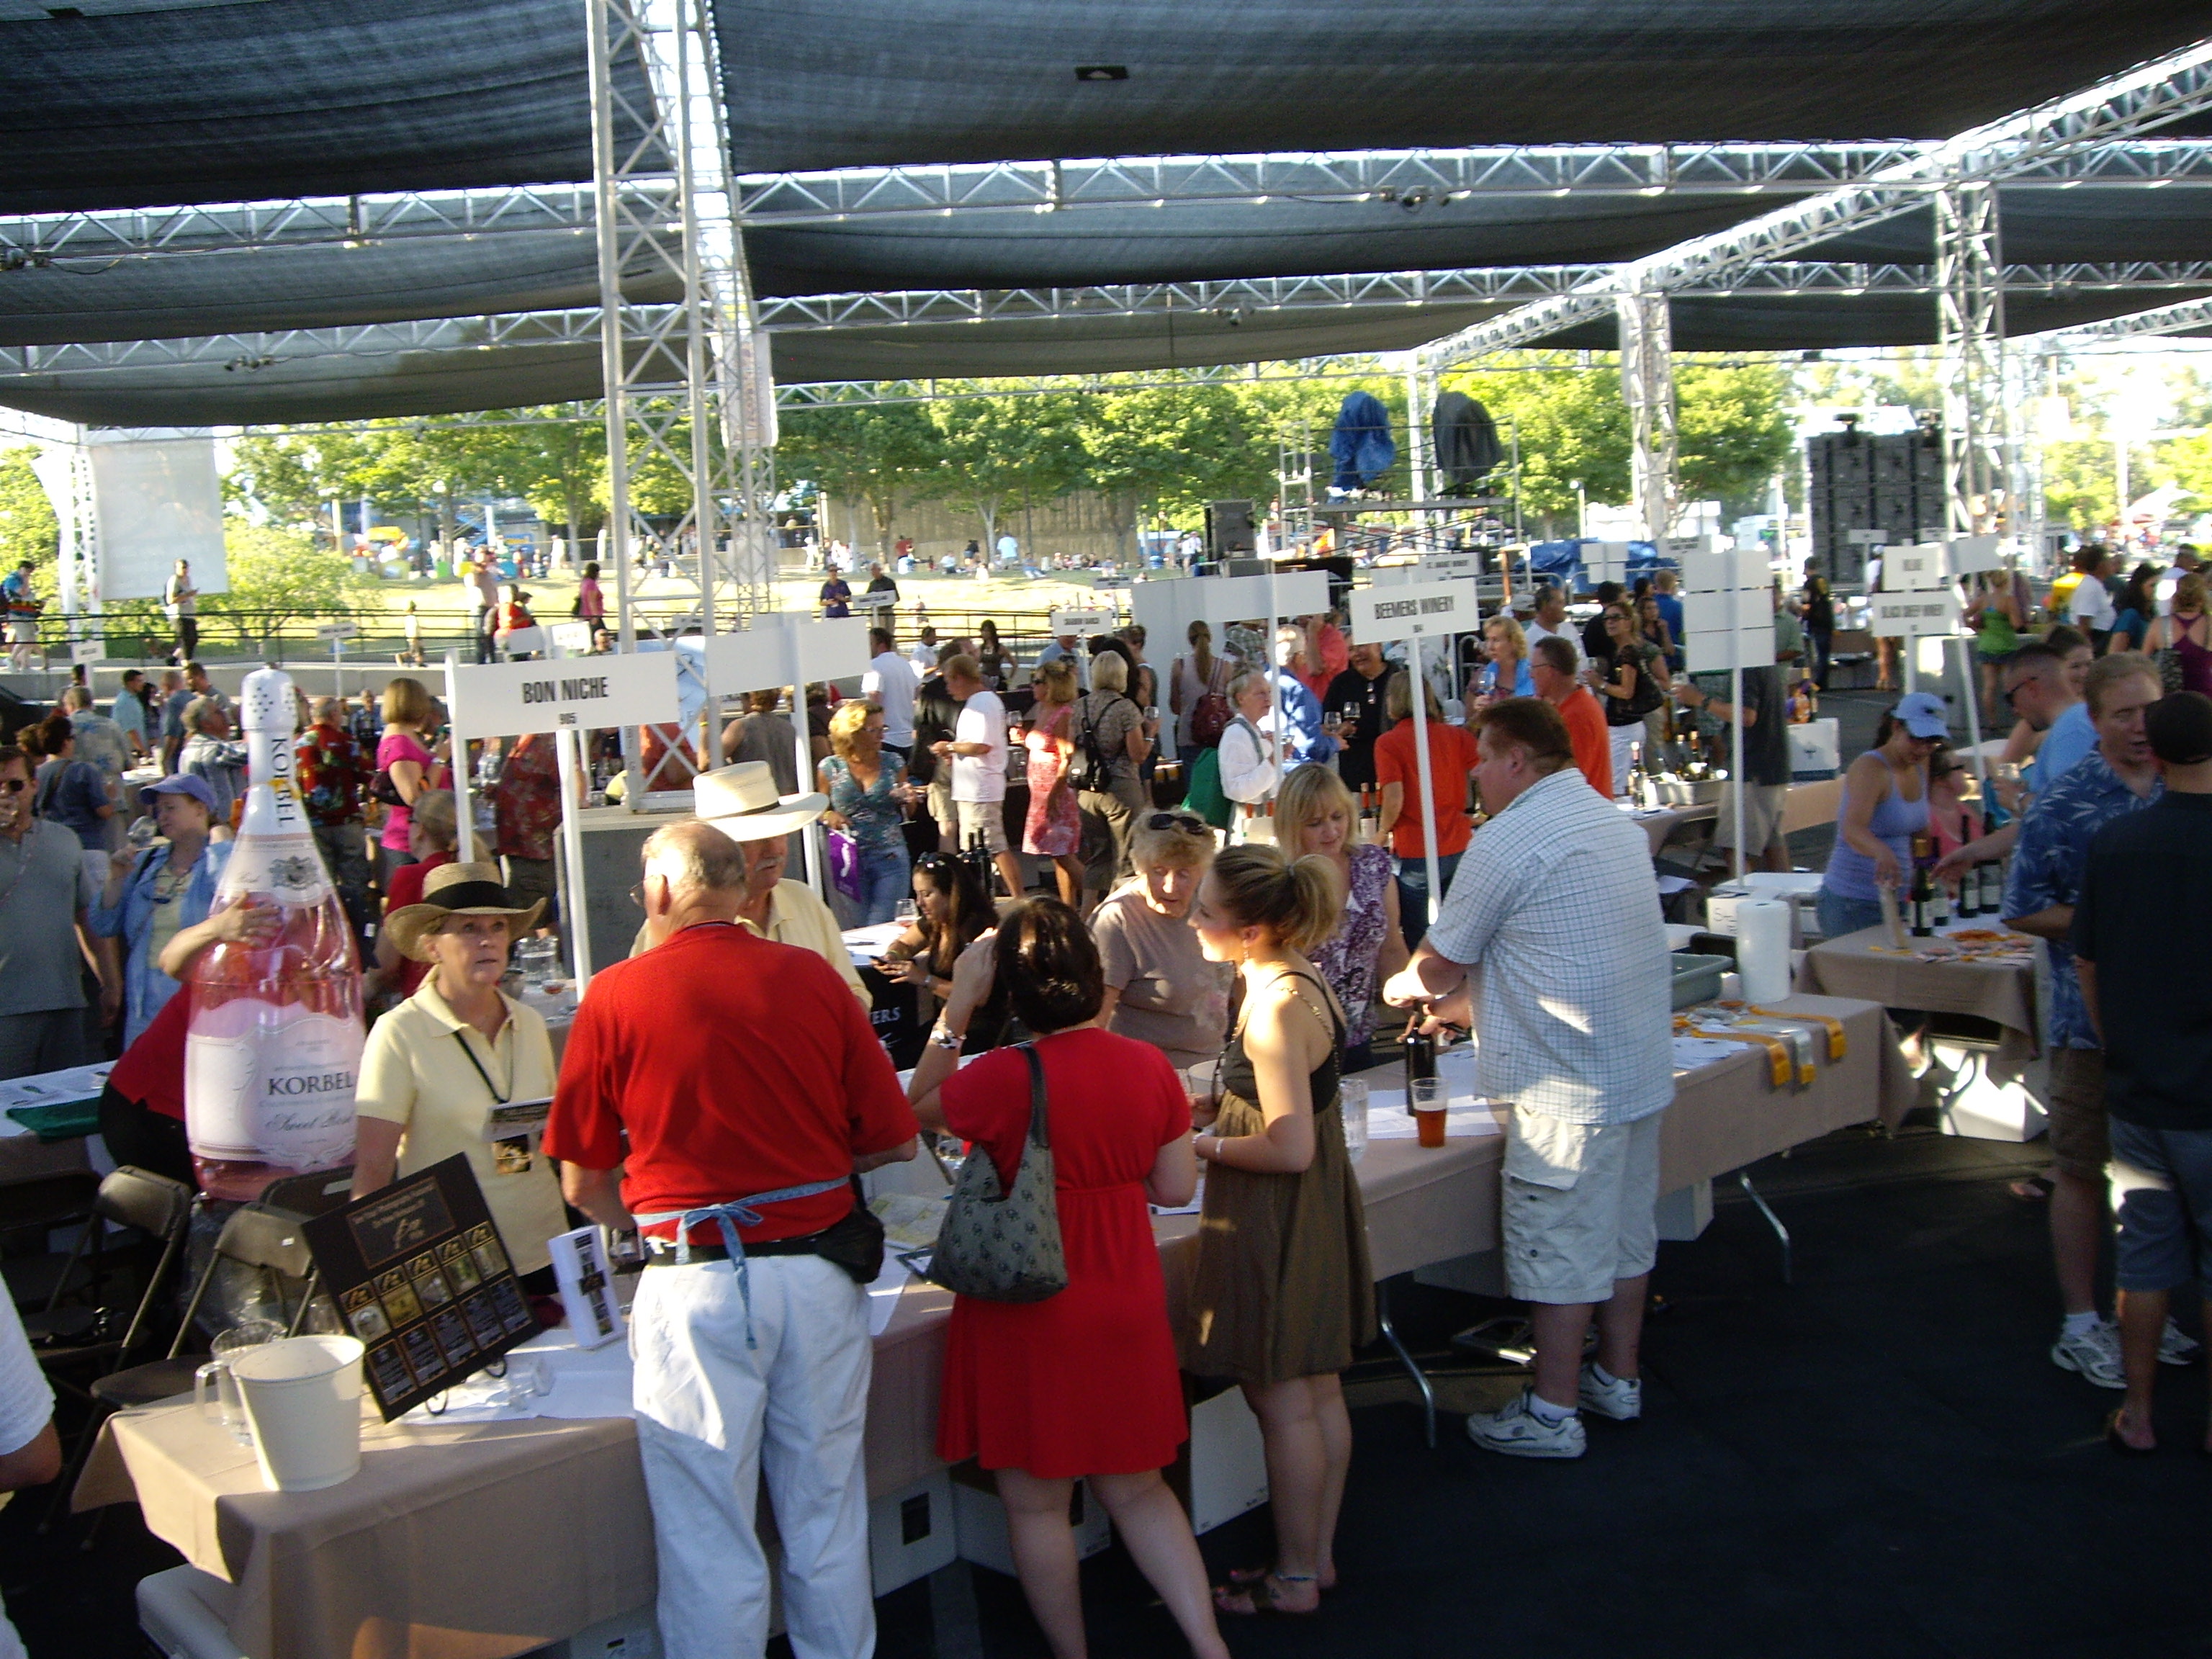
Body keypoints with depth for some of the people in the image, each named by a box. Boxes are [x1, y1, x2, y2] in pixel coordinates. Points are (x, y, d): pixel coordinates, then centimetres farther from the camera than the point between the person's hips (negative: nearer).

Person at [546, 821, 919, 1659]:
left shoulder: (616, 995, -4)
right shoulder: (812, 976, 2)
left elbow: (584, 1185, 2)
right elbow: (894, 1140, 4)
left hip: (697, 1284, -3)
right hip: (822, 1273, 3)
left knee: (709, 1542, 8)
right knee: (828, 1520, 18)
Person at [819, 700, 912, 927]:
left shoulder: (892, 763, 5)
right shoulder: (830, 768, 2)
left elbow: (907, 815, 14)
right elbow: (819, 809, 13)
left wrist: (907, 800, -8)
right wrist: (829, 816, -9)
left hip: (890, 857, 0)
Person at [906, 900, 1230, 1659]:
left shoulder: (1004, 1078, -20)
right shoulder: (1149, 1065, -5)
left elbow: (917, 1107, -1)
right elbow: (1176, 1186, 1)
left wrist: (957, 1008, -2)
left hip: (1028, 1309, -5)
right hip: (1126, 1304, 5)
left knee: (1036, 1502, 12)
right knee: (1137, 1487, 19)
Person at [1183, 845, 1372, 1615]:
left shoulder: (1276, 1008, -26)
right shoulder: (1298, 981, 4)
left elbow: (1290, 1147, -26)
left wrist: (1202, 1145, -13)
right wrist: (1211, 1108, 8)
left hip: (1275, 1218, -10)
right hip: (1316, 1207, 10)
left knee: (1282, 1401, 4)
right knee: (1317, 1392, 17)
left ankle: (1294, 1580, 18)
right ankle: (1318, 1555, 30)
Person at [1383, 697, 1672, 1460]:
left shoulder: (1509, 840, -16)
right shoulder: (1615, 823, 13)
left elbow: (1440, 966, -7)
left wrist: (1402, 988, 15)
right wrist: (1460, 1002, 25)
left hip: (1568, 1083, -9)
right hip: (1641, 1066, 9)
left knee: (1558, 1245, 0)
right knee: (1625, 1228, 18)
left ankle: (1552, 1412, 9)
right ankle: (1618, 1377, 31)